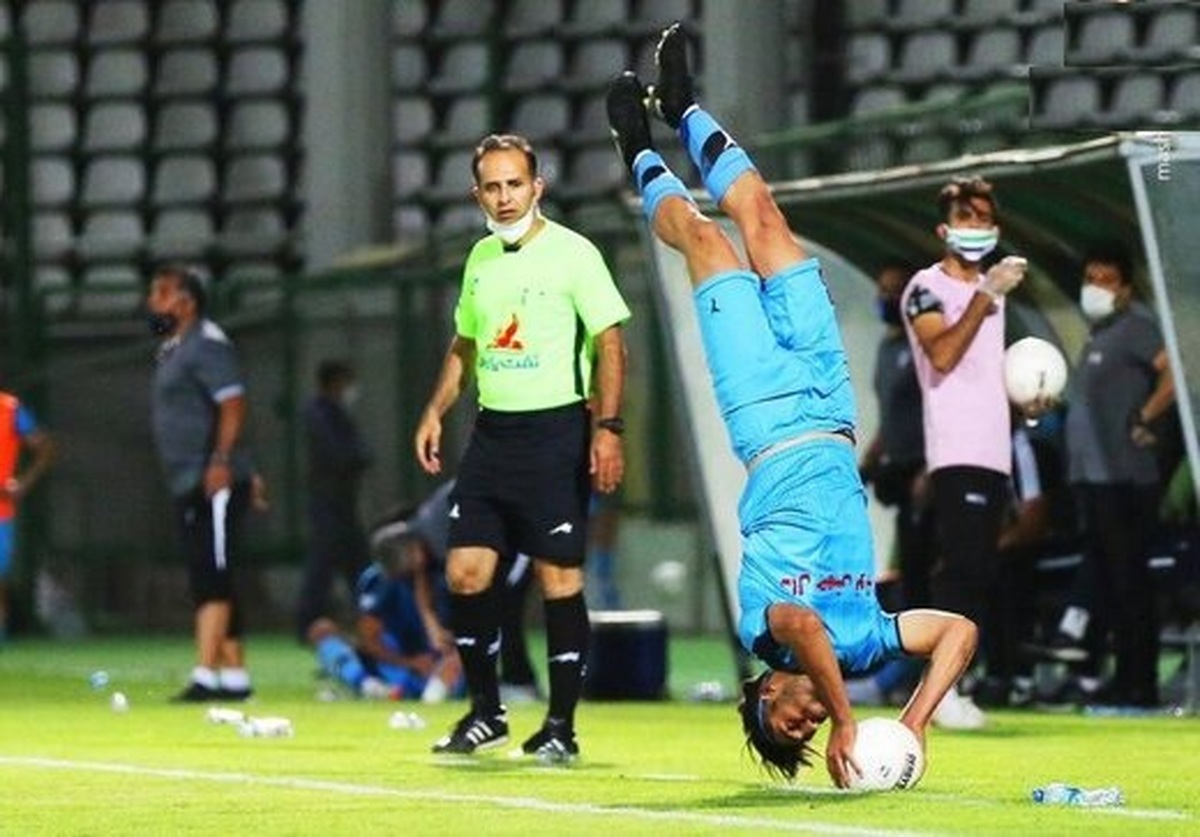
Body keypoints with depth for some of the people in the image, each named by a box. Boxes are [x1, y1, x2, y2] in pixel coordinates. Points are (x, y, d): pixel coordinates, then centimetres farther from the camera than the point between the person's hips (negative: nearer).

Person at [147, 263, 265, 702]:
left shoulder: (206, 344, -10)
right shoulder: (172, 349, 20)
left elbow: (233, 403, -20)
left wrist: (222, 462, -29)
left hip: (215, 484, -10)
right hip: (188, 486, 10)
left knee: (212, 579, -15)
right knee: (208, 583, 11)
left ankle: (207, 675, -21)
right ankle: (234, 675, 15)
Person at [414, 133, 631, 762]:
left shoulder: (572, 253, -6)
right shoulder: (481, 258, 13)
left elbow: (609, 343, -9)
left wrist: (607, 428, -18)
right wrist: (435, 413, 15)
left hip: (555, 428, -6)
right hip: (492, 429, 6)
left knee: (559, 577, -5)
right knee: (466, 571, 1)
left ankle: (560, 727, 2)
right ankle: (485, 714, 14)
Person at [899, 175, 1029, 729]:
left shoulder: (991, 288, 22)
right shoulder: (927, 288, -4)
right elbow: (942, 354, -21)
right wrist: (987, 295, -24)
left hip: (994, 450, 8)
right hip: (956, 451, -8)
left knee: (979, 573, 7)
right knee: (961, 566, -16)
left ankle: (952, 685, 11)